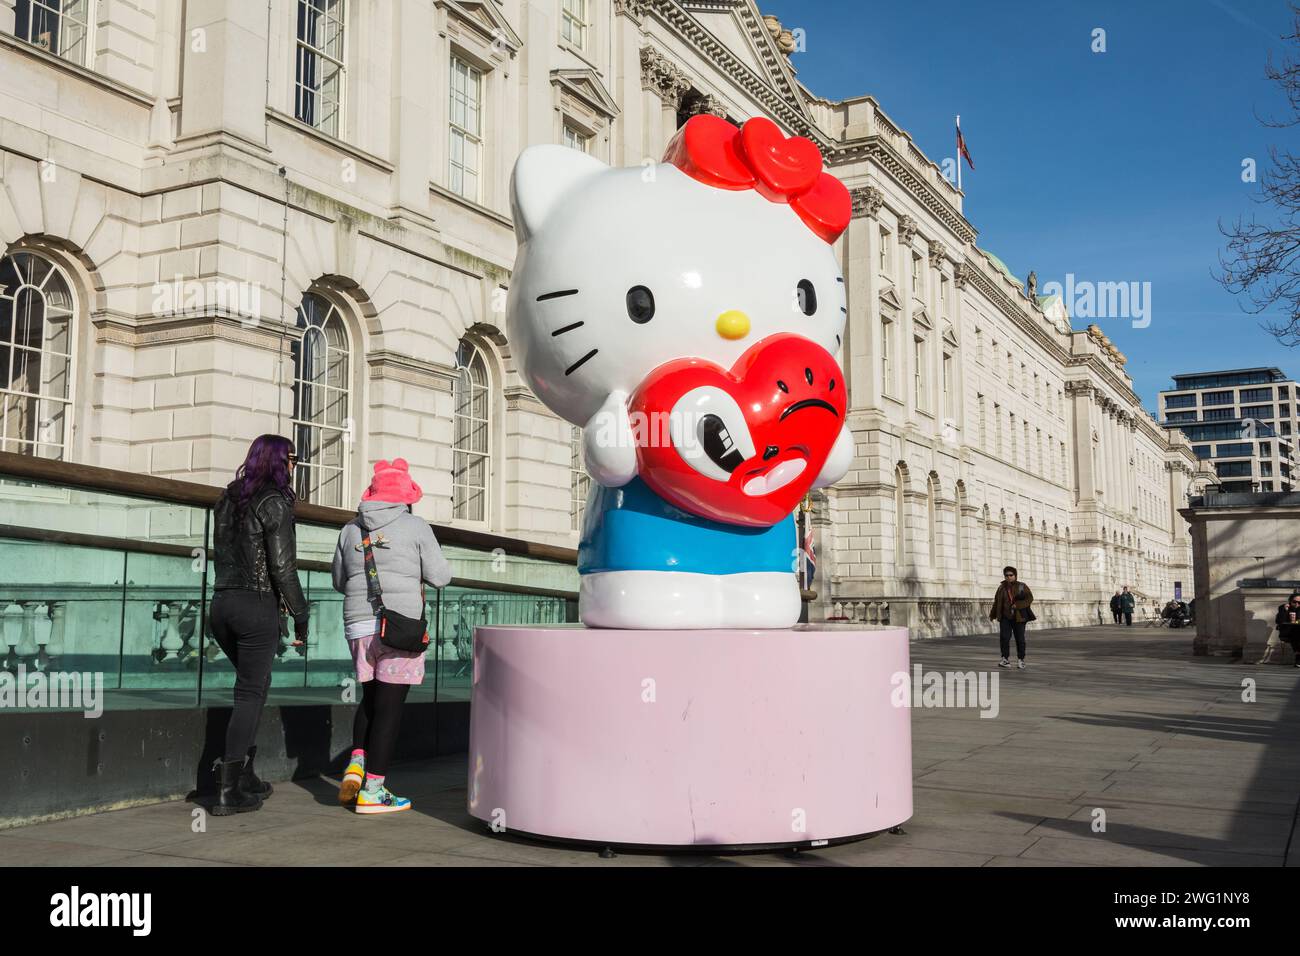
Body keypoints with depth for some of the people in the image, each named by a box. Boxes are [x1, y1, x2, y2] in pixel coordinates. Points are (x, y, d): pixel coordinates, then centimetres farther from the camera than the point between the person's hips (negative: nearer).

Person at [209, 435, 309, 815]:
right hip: (258, 605, -7)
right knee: (251, 692, -1)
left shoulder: (227, 499, 13)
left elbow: (223, 553, 15)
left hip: (222, 602, 7)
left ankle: (244, 773, 21)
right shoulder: (275, 502, -10)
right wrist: (300, 614, -7)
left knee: (255, 684, 21)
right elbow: (282, 565, -14)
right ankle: (229, 790, 0)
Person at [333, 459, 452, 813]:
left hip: (359, 625, 5)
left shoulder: (351, 529, 9)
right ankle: (372, 790, 2)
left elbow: (339, 581, 17)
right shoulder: (416, 528, -3)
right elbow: (440, 577, -1)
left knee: (371, 698, 21)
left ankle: (356, 764, 5)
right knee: (389, 706, 0)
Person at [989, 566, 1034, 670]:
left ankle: (1021, 660, 13)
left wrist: (1018, 605, -18)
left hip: (1019, 617, -2)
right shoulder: (1001, 588, 8)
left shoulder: (1022, 586, -1)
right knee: (1004, 637, -11)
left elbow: (1030, 598, -7)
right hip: (1005, 617, 2)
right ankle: (1005, 659, -7)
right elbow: (997, 602, 16)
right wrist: (992, 615, 17)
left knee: (1020, 639, 2)